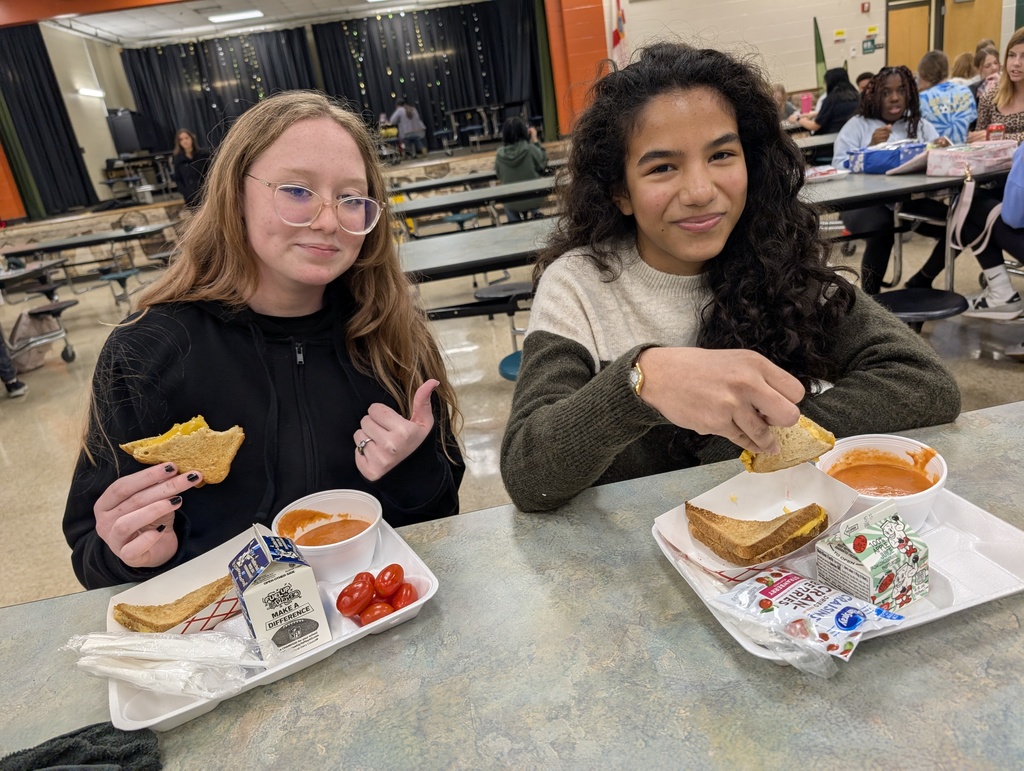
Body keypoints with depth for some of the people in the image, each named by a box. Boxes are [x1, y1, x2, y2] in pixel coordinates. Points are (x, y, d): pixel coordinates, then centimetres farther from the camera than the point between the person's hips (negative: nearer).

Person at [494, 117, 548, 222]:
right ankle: (534, 212, 23)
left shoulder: (500, 154, -11)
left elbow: (499, 176, 3)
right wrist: (535, 141, 0)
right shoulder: (530, 149, -19)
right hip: (534, 198, -1)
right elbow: (543, 165, -2)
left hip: (513, 202, 2)